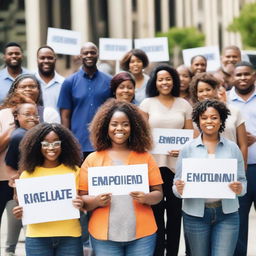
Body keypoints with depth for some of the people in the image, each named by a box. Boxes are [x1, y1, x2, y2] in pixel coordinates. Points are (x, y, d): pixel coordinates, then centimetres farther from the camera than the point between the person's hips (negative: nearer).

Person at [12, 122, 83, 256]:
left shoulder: (74, 170, 1)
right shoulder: (28, 173, 2)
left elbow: (84, 199, 6)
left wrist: (81, 204, -15)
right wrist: (19, 213, -11)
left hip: (70, 236, 0)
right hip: (37, 238, 0)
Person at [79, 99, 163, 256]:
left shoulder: (144, 157, 5)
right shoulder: (93, 159, 4)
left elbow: (158, 193, 6)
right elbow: (82, 199, 3)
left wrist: (146, 198, -15)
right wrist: (97, 201, -16)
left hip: (142, 234, 1)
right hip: (104, 235, 0)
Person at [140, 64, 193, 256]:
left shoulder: (184, 105, 10)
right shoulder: (147, 104, 6)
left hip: (177, 163, 2)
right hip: (153, 162, -1)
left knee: (175, 210, 5)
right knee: (155, 209, -1)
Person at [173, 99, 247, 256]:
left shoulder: (232, 148, 4)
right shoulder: (188, 149, 3)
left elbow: (243, 181, 7)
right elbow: (177, 184, 3)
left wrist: (239, 188, -15)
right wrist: (179, 189, -19)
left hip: (227, 214, 0)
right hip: (196, 214, 0)